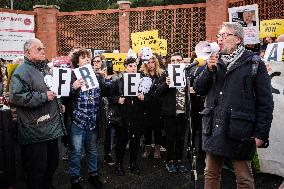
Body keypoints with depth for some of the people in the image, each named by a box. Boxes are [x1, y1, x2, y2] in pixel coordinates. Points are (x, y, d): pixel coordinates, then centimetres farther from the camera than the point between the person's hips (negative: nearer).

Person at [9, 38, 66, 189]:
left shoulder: (46, 68, 15)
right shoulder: (21, 72, -12)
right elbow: (15, 97, -25)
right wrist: (44, 96, -22)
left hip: (52, 128, 8)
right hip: (36, 132, -8)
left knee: (52, 163, 20)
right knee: (37, 170, 2)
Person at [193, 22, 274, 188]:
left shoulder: (254, 64, -3)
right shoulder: (215, 62, 12)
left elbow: (265, 102, -4)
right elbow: (198, 89, 7)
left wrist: (261, 134, -9)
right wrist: (209, 70, -8)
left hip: (239, 131, -4)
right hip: (213, 129, 5)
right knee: (211, 174, 16)